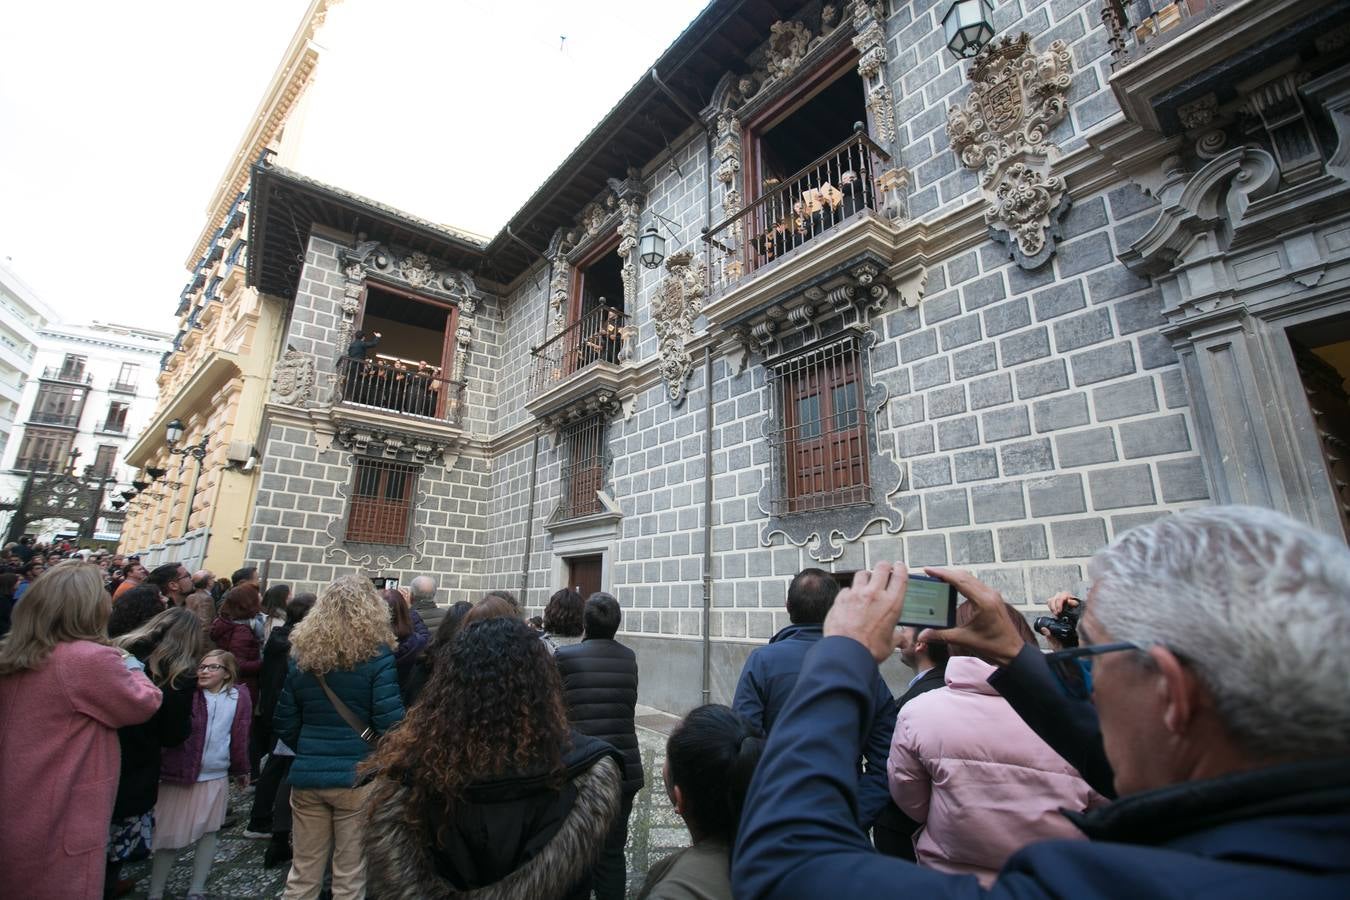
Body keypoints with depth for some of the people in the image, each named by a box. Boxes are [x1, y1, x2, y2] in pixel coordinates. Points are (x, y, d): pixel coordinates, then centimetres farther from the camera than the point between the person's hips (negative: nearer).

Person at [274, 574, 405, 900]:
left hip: (307, 775, 4)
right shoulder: (377, 655, -14)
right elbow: (390, 724, -17)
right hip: (357, 776, -4)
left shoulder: (301, 653, 2)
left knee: (302, 873, 19)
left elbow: (284, 722, 8)